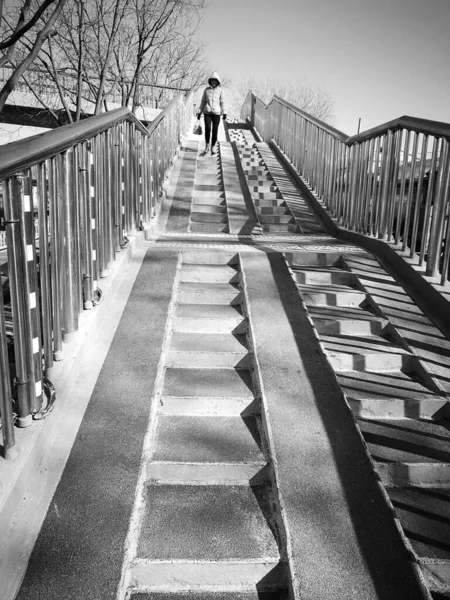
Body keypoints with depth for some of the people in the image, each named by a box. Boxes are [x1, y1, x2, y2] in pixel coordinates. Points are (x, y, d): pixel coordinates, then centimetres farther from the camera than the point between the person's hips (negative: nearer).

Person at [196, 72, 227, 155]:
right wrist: (199, 112, 9)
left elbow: (222, 102, 3)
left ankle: (213, 147, 13)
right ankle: (207, 145, 4)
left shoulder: (220, 91, 4)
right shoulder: (206, 90, 8)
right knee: (207, 129, -14)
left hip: (216, 113, 0)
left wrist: (224, 113, -6)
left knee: (215, 130, -1)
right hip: (207, 112, 1)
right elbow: (203, 101, 13)